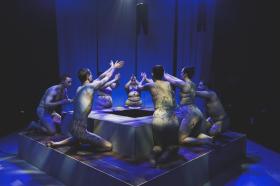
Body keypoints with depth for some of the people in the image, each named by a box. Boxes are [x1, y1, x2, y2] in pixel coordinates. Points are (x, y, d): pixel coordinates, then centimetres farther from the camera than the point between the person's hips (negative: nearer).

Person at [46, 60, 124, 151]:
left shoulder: (80, 88, 10)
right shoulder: (90, 86, -12)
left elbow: (100, 78, 20)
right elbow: (107, 77, 4)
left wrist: (112, 67, 29)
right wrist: (113, 67, 24)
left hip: (74, 127, 10)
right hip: (80, 130, -9)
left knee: (77, 139, 44)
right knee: (108, 146, -8)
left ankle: (55, 143, 25)